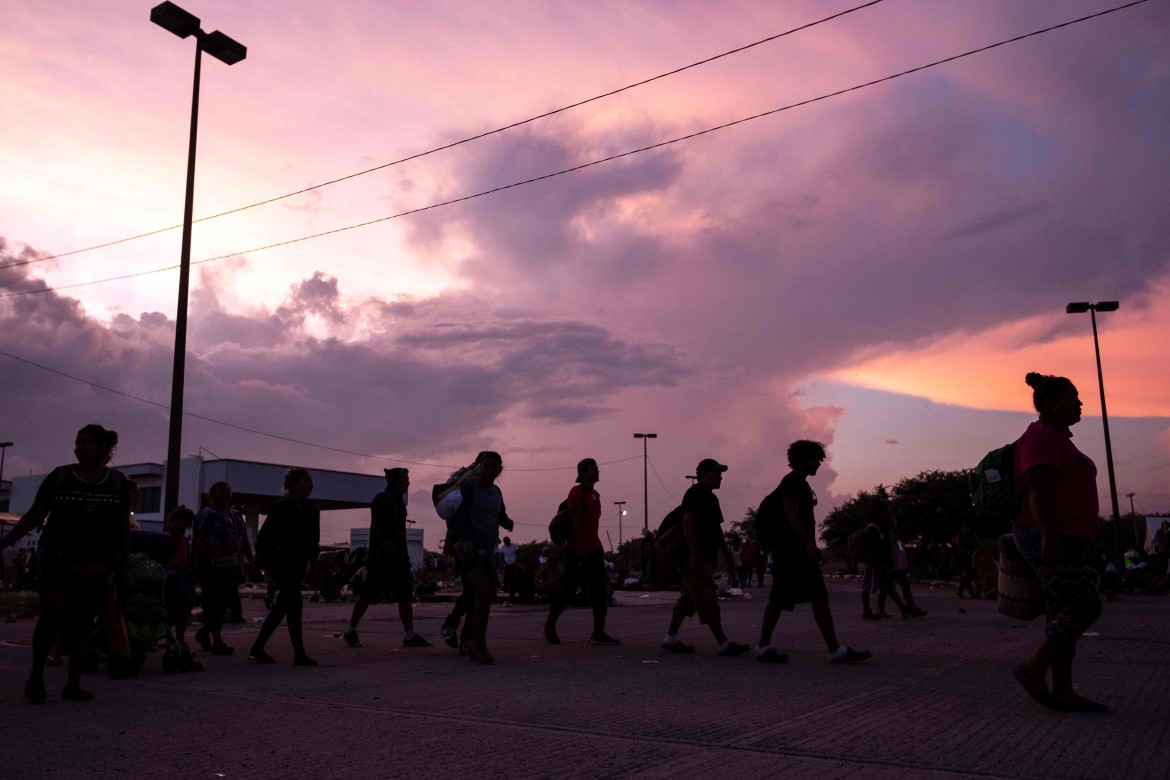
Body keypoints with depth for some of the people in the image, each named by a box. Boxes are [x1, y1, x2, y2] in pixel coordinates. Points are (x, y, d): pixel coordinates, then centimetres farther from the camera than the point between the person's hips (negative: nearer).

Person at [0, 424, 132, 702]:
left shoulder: (117, 482, 4)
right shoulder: (59, 477, 3)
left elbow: (123, 527, 9)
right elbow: (34, 516, 5)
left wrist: (124, 562, 6)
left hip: (97, 565, 1)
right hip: (59, 560, -1)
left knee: (82, 621, 5)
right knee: (52, 615, -12)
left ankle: (73, 685, 12)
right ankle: (36, 674, 8)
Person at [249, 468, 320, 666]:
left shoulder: (312, 511, 7)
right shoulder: (280, 508, -10)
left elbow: (314, 539, 13)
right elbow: (264, 537, -9)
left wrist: (312, 557, 2)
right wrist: (259, 560, -12)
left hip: (298, 564, 7)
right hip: (281, 562, -7)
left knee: (282, 606, 8)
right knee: (294, 603, -13)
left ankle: (258, 648, 20)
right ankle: (299, 653, -11)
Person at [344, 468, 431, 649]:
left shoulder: (399, 501, 18)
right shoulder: (381, 500, -7)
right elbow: (378, 525, -21)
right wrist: (387, 544, -37)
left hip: (398, 556, 8)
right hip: (381, 556, -8)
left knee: (405, 595, -1)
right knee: (367, 595, -1)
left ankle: (409, 636, -2)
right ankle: (351, 631, 13)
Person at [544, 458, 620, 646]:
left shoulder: (594, 494, 17)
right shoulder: (577, 491, -7)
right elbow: (575, 520, -15)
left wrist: (599, 547, 18)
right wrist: (579, 547, -21)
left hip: (593, 549, 8)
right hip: (578, 550, -8)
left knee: (600, 592, 1)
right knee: (568, 590, -1)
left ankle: (599, 633, 1)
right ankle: (550, 625, 16)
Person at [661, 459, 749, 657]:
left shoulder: (711, 498, 19)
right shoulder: (694, 494, -11)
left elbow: (716, 529, 25)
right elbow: (688, 524, -19)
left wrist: (727, 553, 17)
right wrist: (695, 555, -24)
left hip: (707, 558, 10)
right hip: (696, 559, -10)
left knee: (688, 599, 12)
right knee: (708, 601, -9)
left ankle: (671, 639, 18)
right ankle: (724, 644, -9)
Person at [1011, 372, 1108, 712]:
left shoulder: (1058, 439, 20)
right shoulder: (1042, 437, -12)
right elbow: (1037, 489, -24)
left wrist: (1084, 542, 25)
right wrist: (1049, 536, -33)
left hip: (1066, 540, 10)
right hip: (1050, 539, -10)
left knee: (1065, 614, 6)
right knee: (1084, 608, -10)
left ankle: (1062, 691, 7)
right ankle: (1033, 669, -2)